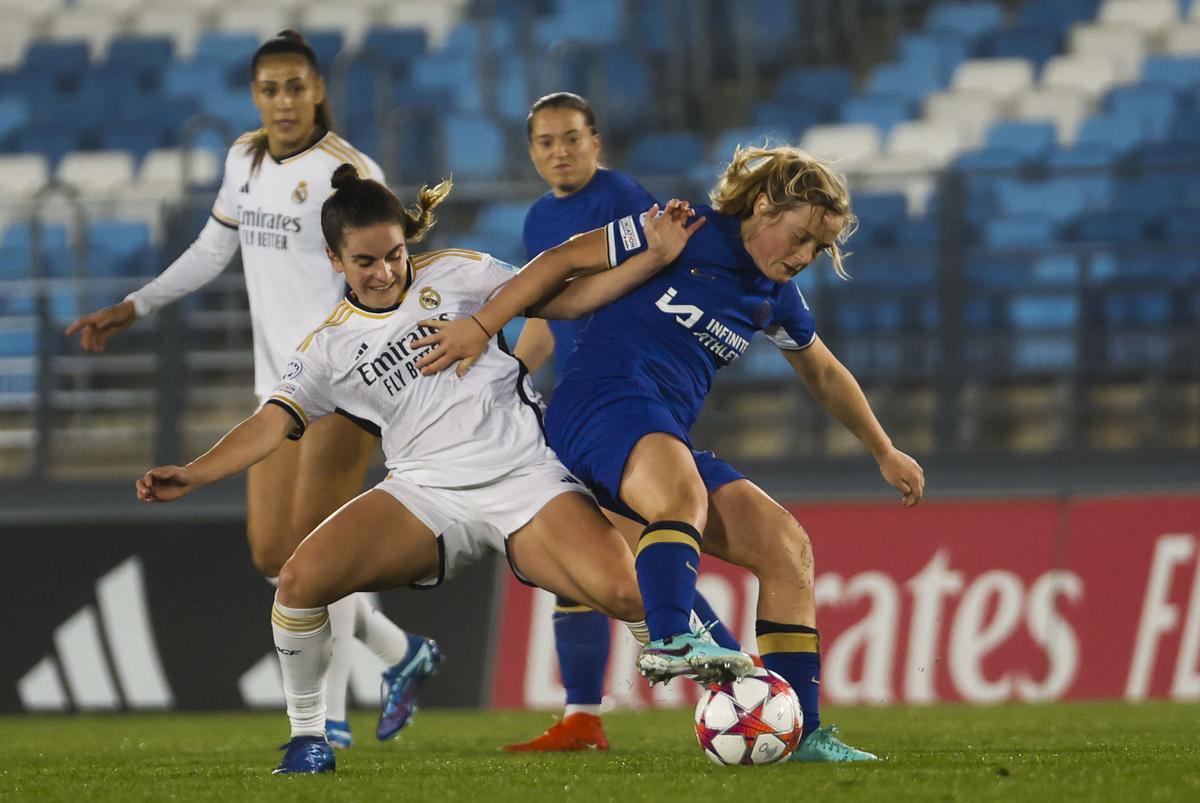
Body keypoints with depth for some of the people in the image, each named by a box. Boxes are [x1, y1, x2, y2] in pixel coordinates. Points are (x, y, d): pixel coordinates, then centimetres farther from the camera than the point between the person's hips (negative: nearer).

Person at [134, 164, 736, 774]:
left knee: (626, 593, -26)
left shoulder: (455, 274, 7)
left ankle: (710, 663, 4)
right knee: (301, 580, -22)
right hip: (425, 492, 2)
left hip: (524, 478, -2)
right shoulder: (328, 348, 9)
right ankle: (306, 733, -2)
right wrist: (191, 475, -12)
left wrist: (655, 258, -1)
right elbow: (271, 424, 3)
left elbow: (562, 299, 10)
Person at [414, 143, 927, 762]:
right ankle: (670, 642, -63)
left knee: (787, 549, -3)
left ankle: (801, 733, -2)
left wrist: (884, 453, 42)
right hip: (603, 397, -8)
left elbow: (824, 374, 36)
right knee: (684, 495, -40)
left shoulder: (777, 297, 18)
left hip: (668, 437, 8)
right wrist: (480, 327, -8)